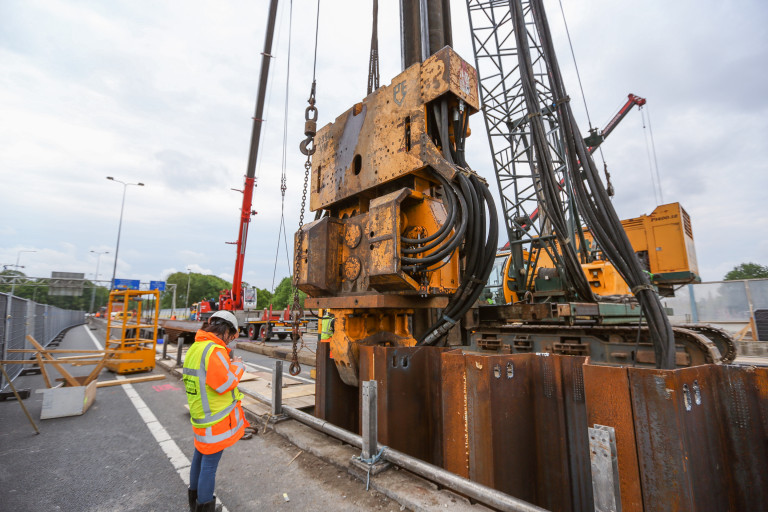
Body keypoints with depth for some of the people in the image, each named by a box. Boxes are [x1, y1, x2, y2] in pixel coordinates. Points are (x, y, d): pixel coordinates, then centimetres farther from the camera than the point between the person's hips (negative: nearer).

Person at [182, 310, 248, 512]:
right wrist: (237, 366, -11)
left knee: (200, 455, 25)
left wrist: (228, 364, 9)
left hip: (200, 414, 10)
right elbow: (224, 383, -26)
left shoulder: (194, 348, 5)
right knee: (210, 463, 4)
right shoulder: (214, 350, -25)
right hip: (217, 419, -10)